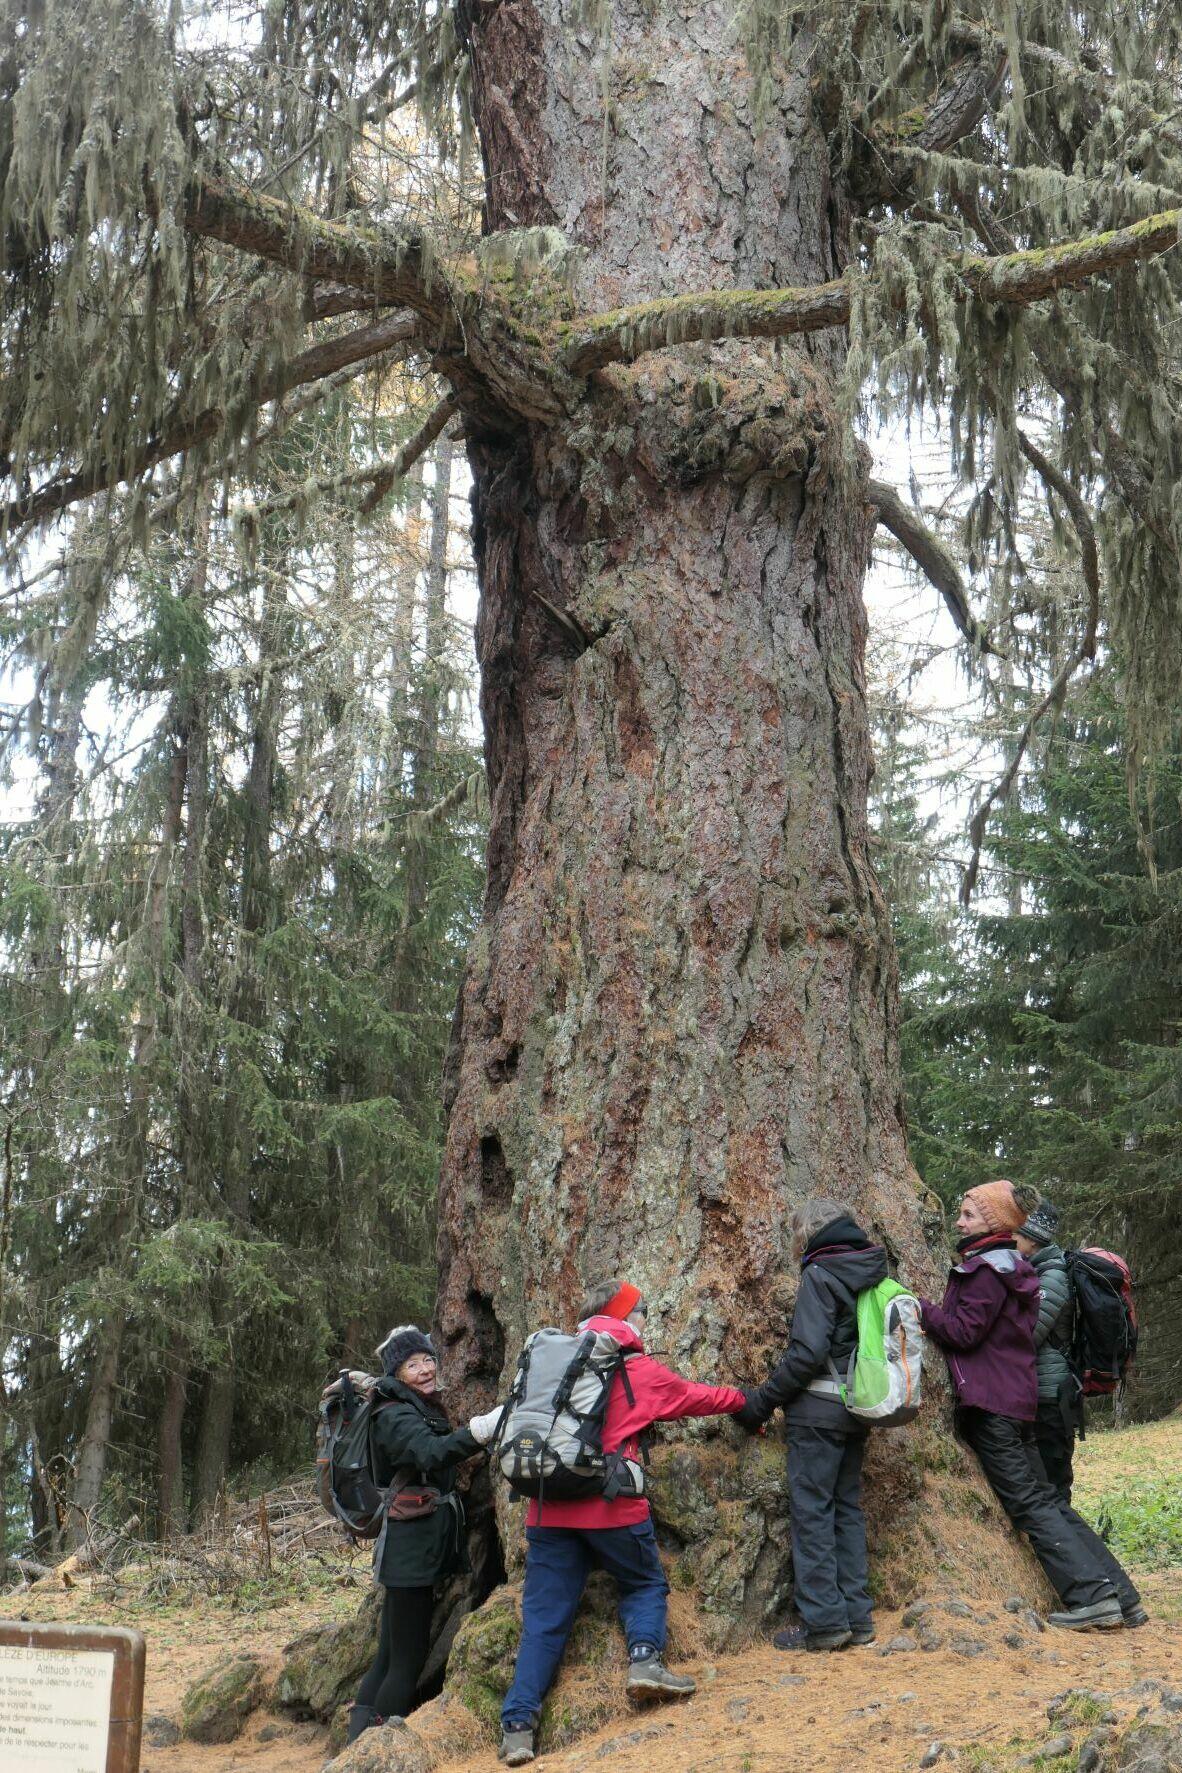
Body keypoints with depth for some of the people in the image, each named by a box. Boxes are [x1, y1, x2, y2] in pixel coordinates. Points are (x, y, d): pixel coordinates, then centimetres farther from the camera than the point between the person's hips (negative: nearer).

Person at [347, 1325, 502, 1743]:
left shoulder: (427, 1409, 16)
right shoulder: (395, 1416, -13)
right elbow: (430, 1454, -34)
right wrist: (482, 1430, -46)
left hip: (423, 1547, 9)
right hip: (410, 1549, -9)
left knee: (390, 1658, 9)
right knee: (408, 1659, -9)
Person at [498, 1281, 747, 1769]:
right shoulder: (639, 1370, 3)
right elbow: (697, 1398, 17)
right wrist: (741, 1398, 34)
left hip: (549, 1506, 4)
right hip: (611, 1506, -3)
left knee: (544, 1618, 6)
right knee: (645, 1585, 20)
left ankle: (517, 1724, -4)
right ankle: (645, 1658, -4)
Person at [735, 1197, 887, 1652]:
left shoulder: (820, 1275, -12)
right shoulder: (873, 1273, 11)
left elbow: (808, 1352, -19)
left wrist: (762, 1401, -12)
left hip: (819, 1409, -8)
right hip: (858, 1408, 8)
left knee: (812, 1509, -2)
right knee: (847, 1507, 13)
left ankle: (822, 1619, -2)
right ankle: (856, 1616, 15)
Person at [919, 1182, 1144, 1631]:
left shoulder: (986, 1269, -13)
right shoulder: (1008, 1266, 19)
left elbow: (963, 1331, -18)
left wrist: (920, 1307, -7)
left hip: (991, 1403, -10)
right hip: (1017, 1396, 10)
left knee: (1029, 1503, -8)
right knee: (1044, 1498, 11)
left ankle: (1092, 1598, -12)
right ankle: (1118, 1595, 10)